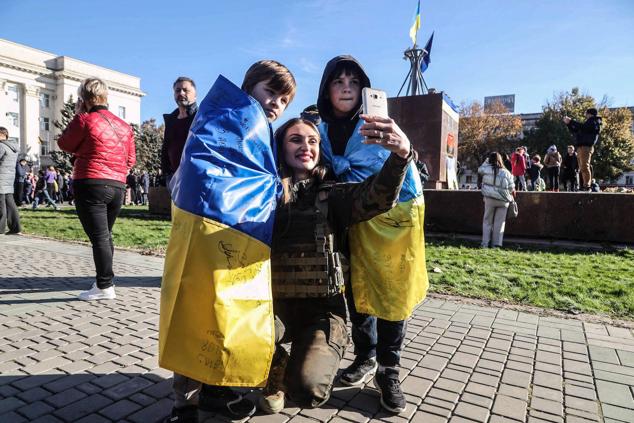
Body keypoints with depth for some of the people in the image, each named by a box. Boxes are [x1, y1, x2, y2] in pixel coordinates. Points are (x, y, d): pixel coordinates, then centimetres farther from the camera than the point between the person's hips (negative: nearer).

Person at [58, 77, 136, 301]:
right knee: (105, 235, 17)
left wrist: (78, 116, 11)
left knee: (99, 237, -4)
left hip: (90, 185, -6)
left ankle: (105, 286, -3)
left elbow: (65, 144, 7)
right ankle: (103, 280, 25)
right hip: (117, 187, 6)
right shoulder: (124, 126, 11)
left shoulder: (84, 120, -6)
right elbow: (130, 160, 14)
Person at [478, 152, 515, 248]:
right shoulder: (506, 172, -5)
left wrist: (487, 160, 17)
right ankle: (496, 243, 7)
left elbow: (479, 170, 16)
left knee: (487, 221, 10)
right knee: (499, 222, 7)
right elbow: (511, 188, 0)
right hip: (503, 200, 0)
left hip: (490, 199, 0)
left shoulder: (486, 169, -7)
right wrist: (512, 198, 18)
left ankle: (485, 243, 8)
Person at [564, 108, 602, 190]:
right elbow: (576, 131, 28)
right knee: (582, 168, 8)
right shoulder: (589, 122, 28)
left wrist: (571, 121, -10)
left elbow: (582, 127, -17)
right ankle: (584, 186, 10)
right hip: (582, 147, 10)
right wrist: (569, 123, 20)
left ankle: (587, 186, -20)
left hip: (586, 147, -10)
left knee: (585, 167, -16)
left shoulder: (593, 121, 1)